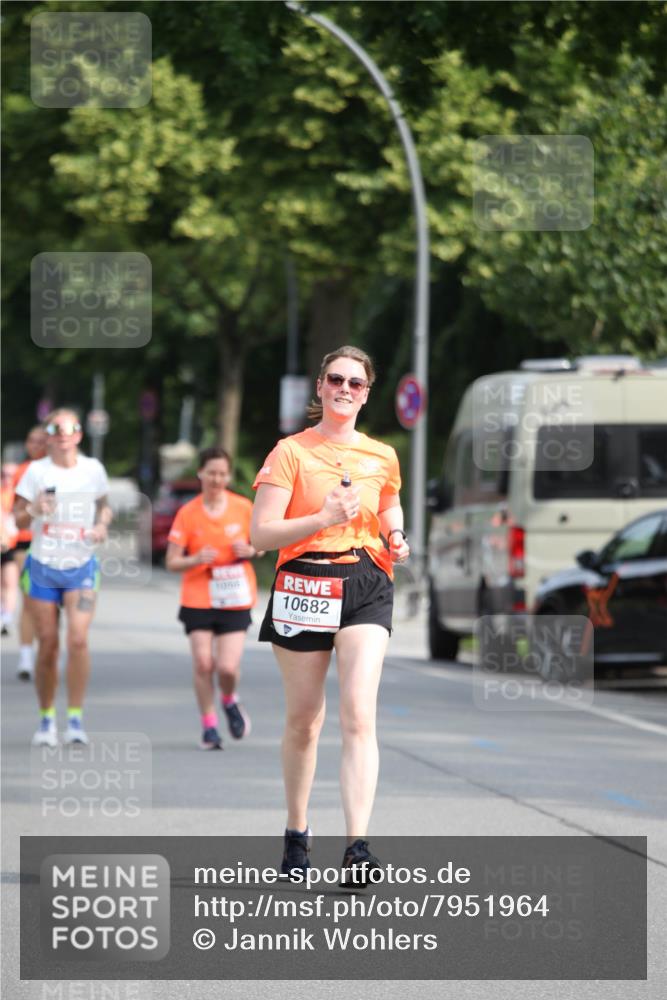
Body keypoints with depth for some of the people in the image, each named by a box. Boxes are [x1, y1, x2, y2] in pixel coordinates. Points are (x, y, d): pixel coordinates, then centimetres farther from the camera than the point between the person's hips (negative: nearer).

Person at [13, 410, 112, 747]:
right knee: (47, 646, 3)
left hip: (82, 567, 0)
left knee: (78, 640, -16)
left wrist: (102, 524, -3)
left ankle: (75, 717, -7)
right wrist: (33, 510, -23)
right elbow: (17, 518, -1)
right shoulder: (36, 471, -3)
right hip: (42, 567, 0)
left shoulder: (93, 469, 2)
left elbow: (104, 505, 18)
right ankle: (46, 719, 18)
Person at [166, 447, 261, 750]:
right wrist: (196, 560, -21)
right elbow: (172, 562, -1)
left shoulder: (243, 508, 0)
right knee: (203, 663, -7)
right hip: (198, 599, 0)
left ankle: (230, 702, 23)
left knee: (228, 667, -10)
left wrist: (250, 551, -8)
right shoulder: (188, 513, -3)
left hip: (235, 600, 0)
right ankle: (209, 725, 11)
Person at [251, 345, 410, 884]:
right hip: (304, 585, -1)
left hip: (365, 586, 1)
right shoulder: (291, 452, -1)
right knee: (303, 720, 7)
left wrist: (395, 539, 7)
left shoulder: (382, 457, 10)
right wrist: (324, 518, -20)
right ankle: (297, 833, 27)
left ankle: (358, 846, -20)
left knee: (358, 714, -14)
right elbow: (261, 533, -8)